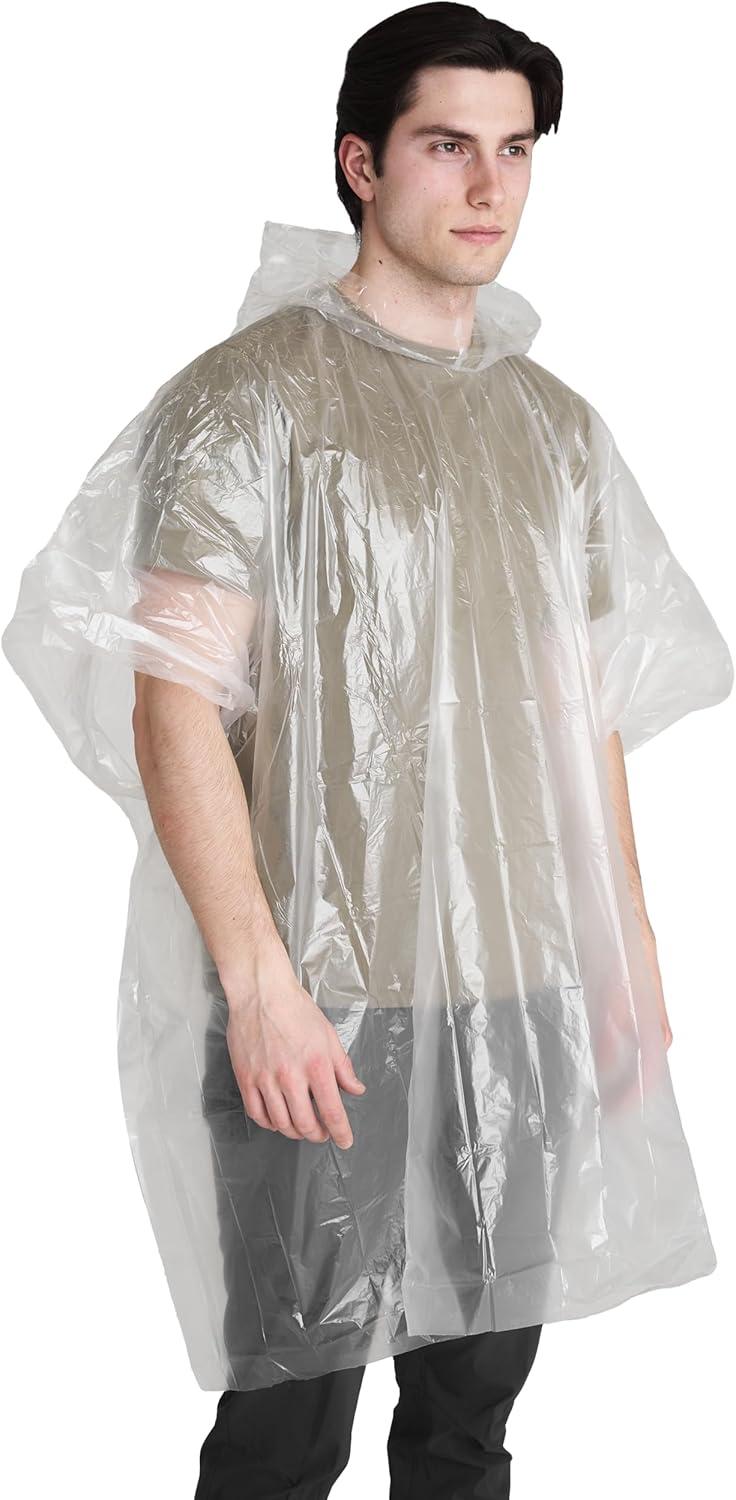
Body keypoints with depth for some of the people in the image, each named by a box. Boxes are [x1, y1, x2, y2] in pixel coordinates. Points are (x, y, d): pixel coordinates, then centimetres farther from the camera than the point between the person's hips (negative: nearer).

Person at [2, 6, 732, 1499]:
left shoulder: (556, 423, 12)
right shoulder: (253, 394, -6)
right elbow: (173, 703, -12)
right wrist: (258, 981, -19)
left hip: (530, 993, 6)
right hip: (329, 1001, -5)